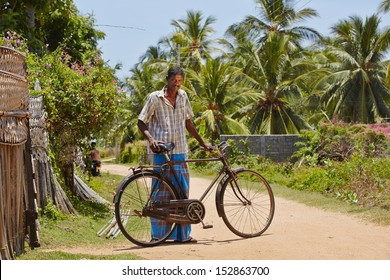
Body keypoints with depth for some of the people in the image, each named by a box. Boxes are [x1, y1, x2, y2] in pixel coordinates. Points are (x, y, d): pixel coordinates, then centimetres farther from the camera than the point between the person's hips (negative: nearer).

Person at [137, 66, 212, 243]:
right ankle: (158, 234, 0)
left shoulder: (183, 96, 12)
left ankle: (182, 234, 9)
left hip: (180, 151, 5)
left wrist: (202, 143, 22)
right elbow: (141, 122, -2)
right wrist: (150, 139, -19)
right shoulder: (155, 98, -3)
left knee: (182, 192, 4)